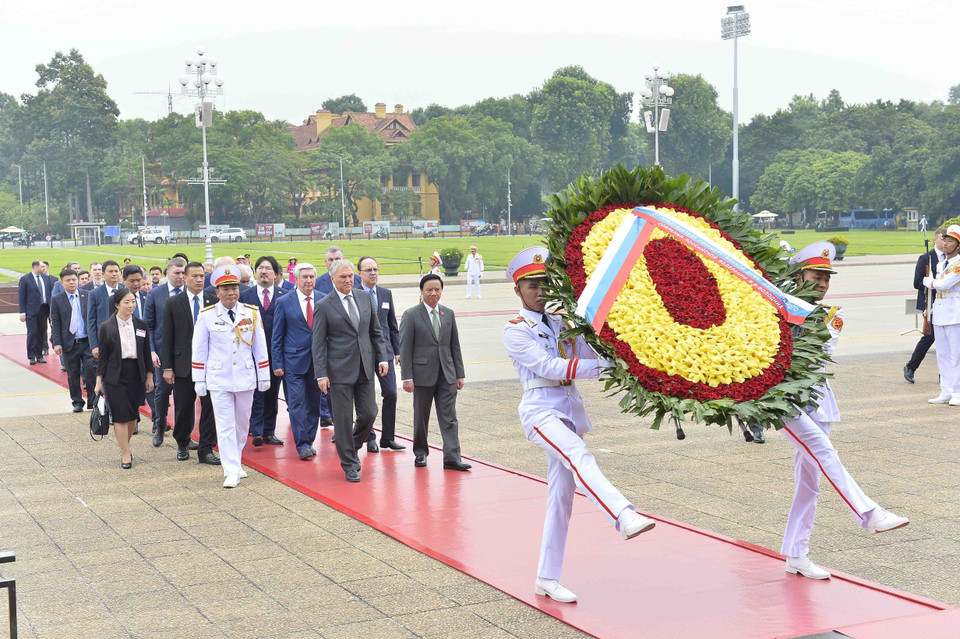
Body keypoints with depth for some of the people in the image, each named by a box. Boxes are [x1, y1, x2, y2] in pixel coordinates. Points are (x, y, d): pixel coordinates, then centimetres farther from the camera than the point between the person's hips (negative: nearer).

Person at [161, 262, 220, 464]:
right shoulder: (173, 304, 2)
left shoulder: (214, 302, 4)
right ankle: (182, 444, 30)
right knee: (183, 409, 7)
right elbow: (166, 337, 2)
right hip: (184, 365, -1)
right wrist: (167, 367, -4)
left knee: (210, 408, 0)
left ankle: (206, 450, 9)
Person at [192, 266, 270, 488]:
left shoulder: (251, 313, 2)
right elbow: (199, 350, 1)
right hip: (219, 380, -2)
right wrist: (199, 380, 0)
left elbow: (260, 347, 7)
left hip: (245, 378, 3)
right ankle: (231, 471, -4)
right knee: (225, 425, -5)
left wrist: (264, 376, 7)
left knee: (242, 424, 12)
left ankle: (235, 463, 28)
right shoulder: (207, 316, -3)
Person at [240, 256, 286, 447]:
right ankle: (257, 432, -6)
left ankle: (269, 432, 17)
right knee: (256, 393, -6)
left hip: (276, 353, 1)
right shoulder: (245, 296, 6)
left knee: (272, 393, 8)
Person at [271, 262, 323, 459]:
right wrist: (277, 363, -4)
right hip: (293, 361, -3)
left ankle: (309, 441, 20)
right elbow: (277, 336, 1)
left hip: (318, 360, 3)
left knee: (314, 403, 9)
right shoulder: (284, 302, -1)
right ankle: (302, 444, -4)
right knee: (297, 403, -7)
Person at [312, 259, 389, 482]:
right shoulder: (324, 306, -5)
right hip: (340, 371, -4)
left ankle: (352, 447, 30)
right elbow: (318, 343, -5)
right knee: (343, 419, 0)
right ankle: (349, 464, 12)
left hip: (365, 369, 4)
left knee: (369, 414, 3)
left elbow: (376, 333, 16)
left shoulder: (365, 299, 9)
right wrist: (321, 374, -11)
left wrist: (382, 358, 6)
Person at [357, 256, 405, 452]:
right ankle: (370, 438, 14)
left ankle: (388, 438, 9)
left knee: (391, 393, -2)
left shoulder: (386, 294, 11)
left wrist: (397, 350, 10)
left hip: (385, 351, 4)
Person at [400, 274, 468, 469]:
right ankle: (420, 452, 24)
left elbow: (455, 345, 13)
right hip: (423, 374, -3)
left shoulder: (448, 314, 10)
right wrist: (407, 377, -11)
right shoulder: (411, 315, -4)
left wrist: (459, 374, 8)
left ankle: (452, 458, -3)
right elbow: (405, 348, -6)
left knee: (449, 417, -2)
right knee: (421, 417, 9)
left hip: (446, 374, 3)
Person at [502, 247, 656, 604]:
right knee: (578, 455, -33)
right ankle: (625, 517, -55)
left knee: (561, 495, 5)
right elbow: (548, 367, -15)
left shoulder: (560, 323, 17)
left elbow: (590, 353, 6)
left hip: (568, 411, 6)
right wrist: (604, 367, -22)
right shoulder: (516, 331, -1)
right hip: (540, 410, -6)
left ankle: (547, 578, 12)